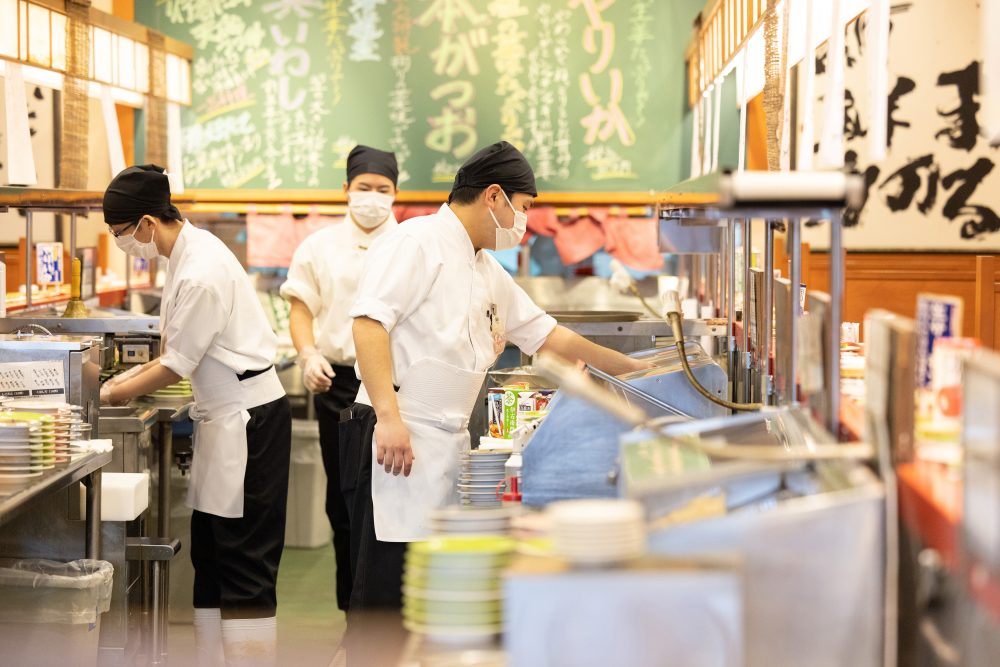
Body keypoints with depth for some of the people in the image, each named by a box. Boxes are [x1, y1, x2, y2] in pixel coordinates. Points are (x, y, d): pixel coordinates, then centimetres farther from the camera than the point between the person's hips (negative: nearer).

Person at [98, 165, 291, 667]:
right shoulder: (190, 247, 6)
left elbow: (177, 366, -15)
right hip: (224, 415, 10)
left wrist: (117, 393, -1)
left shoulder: (202, 274, -23)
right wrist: (134, 377, 7)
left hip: (249, 417, -10)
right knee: (209, 548, 15)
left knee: (244, 556, -4)